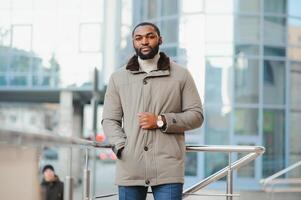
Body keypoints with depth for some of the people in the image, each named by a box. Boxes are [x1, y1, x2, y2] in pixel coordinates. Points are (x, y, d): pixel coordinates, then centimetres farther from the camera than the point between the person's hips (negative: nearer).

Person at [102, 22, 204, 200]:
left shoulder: (181, 75, 9)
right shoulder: (118, 78, 13)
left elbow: (196, 115, 5)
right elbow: (109, 120, 11)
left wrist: (162, 121, -8)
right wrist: (121, 146, -8)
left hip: (168, 167, -2)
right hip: (130, 167, 2)